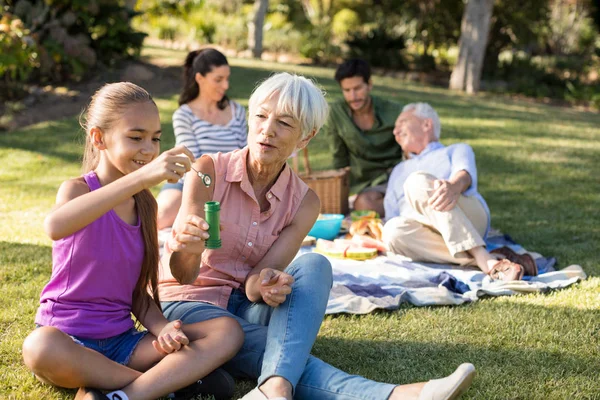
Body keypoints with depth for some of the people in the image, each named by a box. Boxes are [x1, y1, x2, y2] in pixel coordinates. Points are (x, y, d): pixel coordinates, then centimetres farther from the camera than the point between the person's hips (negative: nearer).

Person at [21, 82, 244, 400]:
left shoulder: (146, 204, 9)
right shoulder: (78, 189, -8)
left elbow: (138, 291, 12)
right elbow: (56, 227, -35)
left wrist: (161, 327, -11)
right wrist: (141, 177, -41)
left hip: (121, 341, 5)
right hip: (69, 341, -5)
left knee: (229, 332, -12)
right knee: (39, 347, -40)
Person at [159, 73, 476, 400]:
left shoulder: (304, 202, -4)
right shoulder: (209, 171, -13)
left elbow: (254, 284, -12)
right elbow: (185, 274, -20)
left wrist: (266, 283, -38)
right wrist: (185, 250, -45)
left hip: (247, 308, 4)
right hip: (189, 305, -3)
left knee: (313, 266, -28)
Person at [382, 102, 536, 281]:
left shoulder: (457, 150, 26)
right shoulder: (398, 171, 40)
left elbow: (466, 174, -1)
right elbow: (391, 216, 26)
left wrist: (454, 186, -27)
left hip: (469, 217, -2)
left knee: (417, 182, -32)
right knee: (393, 230, -34)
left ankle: (482, 257, -41)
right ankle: (483, 261, -39)